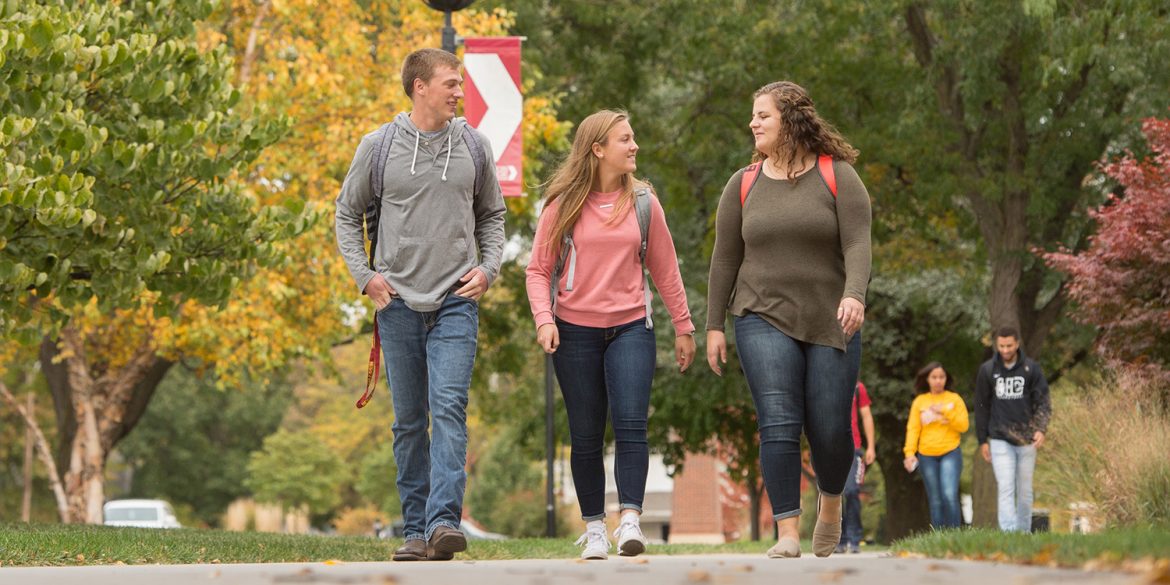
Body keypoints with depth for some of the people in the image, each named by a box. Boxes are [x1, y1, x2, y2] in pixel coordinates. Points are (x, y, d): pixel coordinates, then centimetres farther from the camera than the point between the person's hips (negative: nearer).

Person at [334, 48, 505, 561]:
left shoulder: (472, 145, 6)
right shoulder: (379, 146, 1)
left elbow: (492, 214, 17)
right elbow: (347, 213, 10)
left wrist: (488, 267, 2)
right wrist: (364, 275, -1)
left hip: (456, 302, 0)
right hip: (399, 303, 0)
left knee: (449, 408, -16)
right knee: (409, 421, 6)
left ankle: (443, 520, -23)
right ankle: (415, 529, 12)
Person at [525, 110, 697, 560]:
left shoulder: (643, 202, 5)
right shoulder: (563, 205, -1)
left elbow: (665, 269, 11)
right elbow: (538, 269, 2)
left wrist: (683, 327, 12)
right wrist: (544, 319, -13)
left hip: (630, 327, 1)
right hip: (575, 329, -1)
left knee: (631, 425, -13)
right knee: (586, 436, 4)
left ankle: (630, 521, -16)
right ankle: (593, 528, 11)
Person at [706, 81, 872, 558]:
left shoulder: (837, 177, 0)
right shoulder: (743, 185, 7)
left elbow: (858, 243, -9)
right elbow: (725, 258, 9)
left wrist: (854, 294, -26)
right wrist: (714, 326, 7)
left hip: (830, 323, -1)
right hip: (764, 320, 1)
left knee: (830, 429, 0)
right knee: (778, 425, -13)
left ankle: (831, 503, 31)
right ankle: (787, 533, -12)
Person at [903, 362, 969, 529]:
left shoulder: (954, 399, 6)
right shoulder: (919, 401, 8)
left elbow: (963, 426, -1)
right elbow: (913, 428, 2)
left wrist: (945, 412, -12)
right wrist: (909, 452, -10)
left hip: (950, 454, -2)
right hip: (927, 456, 2)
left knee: (950, 496, -17)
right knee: (935, 501, 4)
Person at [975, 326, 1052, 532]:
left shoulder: (1031, 369, 0)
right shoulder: (987, 370, 1)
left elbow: (1043, 402, -1)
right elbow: (981, 407, 6)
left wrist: (1041, 429, -17)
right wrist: (982, 440, 4)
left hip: (1026, 440, 1)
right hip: (1000, 440, -1)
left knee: (1025, 490, 8)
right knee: (1005, 489, -11)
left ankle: (1024, 533, 17)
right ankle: (1008, 533, -18)